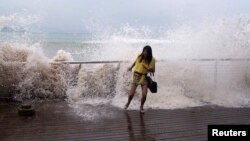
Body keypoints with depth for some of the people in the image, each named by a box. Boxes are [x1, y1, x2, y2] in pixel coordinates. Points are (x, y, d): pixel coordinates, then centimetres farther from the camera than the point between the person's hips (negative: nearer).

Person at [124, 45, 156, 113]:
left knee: (144, 95, -12)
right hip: (136, 75, 1)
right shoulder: (140, 56, -6)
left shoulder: (152, 60, -10)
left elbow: (153, 70, -8)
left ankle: (141, 107, 20)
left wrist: (146, 67, -24)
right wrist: (131, 67, 2)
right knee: (131, 94, -4)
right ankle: (128, 103, 31)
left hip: (144, 77, 0)